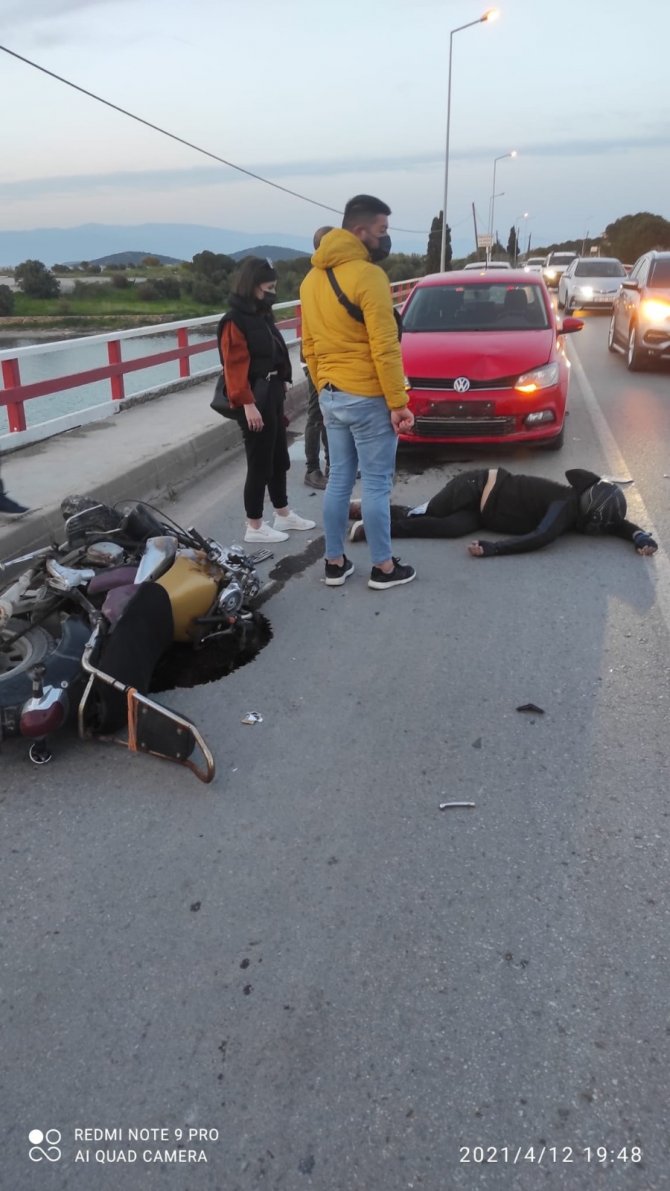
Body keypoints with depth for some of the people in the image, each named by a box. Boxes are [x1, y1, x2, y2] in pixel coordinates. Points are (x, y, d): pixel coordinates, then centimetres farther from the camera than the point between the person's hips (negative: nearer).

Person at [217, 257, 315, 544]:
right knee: (259, 463, -3)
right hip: (255, 401, -9)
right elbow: (235, 367, -20)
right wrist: (248, 404, -24)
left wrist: (280, 388, 18)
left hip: (272, 396, 10)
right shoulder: (235, 321, -14)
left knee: (279, 459, 17)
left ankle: (283, 515, 31)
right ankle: (255, 527, 7)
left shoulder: (261, 315, 14)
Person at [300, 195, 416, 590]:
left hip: (331, 397, 8)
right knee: (376, 484, 1)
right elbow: (385, 348, -18)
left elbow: (309, 346, 16)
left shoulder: (312, 279, 12)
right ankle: (384, 567, 11)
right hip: (368, 399, -8)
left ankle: (335, 563, 21)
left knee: (339, 480, 14)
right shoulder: (368, 275, -15)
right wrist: (399, 402, -14)